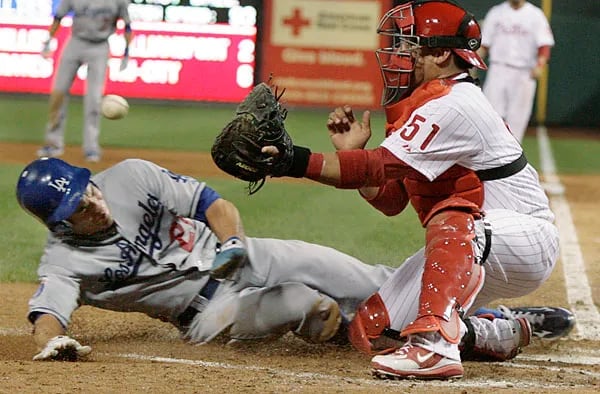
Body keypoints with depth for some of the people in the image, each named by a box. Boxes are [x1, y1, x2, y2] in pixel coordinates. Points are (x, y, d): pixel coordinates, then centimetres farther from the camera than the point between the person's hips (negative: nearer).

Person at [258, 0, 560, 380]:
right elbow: (389, 199, 11)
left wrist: (300, 162, -41)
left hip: (529, 239, -10)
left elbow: (383, 166, -32)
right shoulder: (423, 106, 11)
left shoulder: (453, 104, -20)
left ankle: (437, 343, -46)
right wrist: (352, 152, -4)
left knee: (452, 217, -40)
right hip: (465, 253, 10)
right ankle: (501, 335, 18)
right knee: (373, 332, 2)